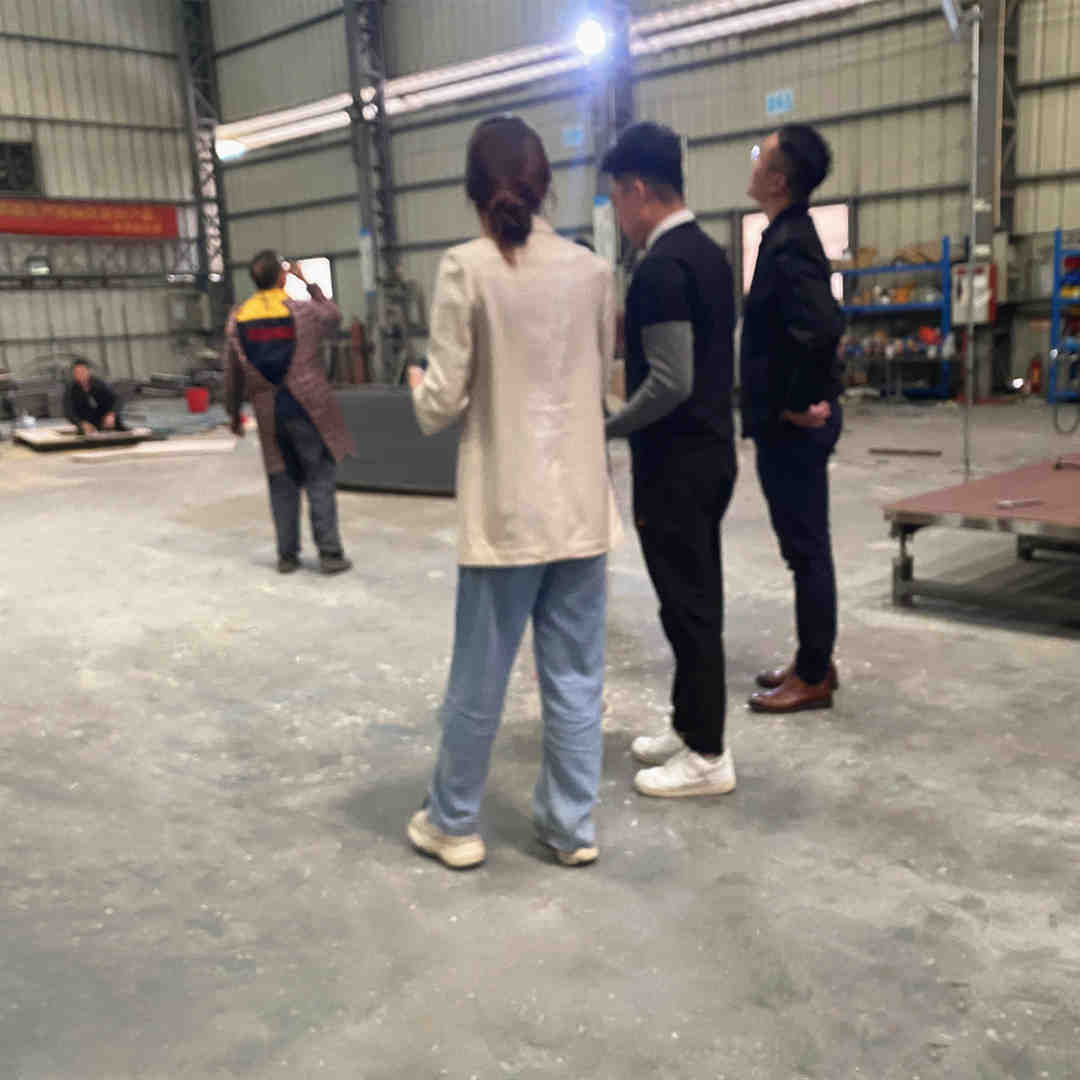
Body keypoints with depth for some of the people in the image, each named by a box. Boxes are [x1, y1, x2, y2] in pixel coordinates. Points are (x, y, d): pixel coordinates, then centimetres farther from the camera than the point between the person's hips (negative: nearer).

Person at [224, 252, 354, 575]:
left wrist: (234, 411, 20)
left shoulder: (237, 320, 2)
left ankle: (287, 555, 15)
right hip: (309, 411, -3)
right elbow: (334, 316, 15)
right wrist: (308, 283, 21)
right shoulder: (303, 311, -8)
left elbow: (232, 374, 8)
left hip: (269, 415, 3)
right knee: (320, 481, 2)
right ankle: (329, 554, 2)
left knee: (283, 483, 12)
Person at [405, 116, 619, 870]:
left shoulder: (467, 269, -9)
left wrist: (420, 387, 13)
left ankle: (454, 824, 26)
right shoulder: (593, 270, 4)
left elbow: (441, 408, -8)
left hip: (508, 509, -3)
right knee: (576, 676, 12)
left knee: (480, 677, 10)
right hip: (583, 504, 4)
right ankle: (572, 826, 24)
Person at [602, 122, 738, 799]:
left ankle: (708, 756, 9)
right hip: (711, 451, 10)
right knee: (695, 598, 16)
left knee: (688, 605, -2)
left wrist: (606, 428, -11)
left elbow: (671, 383, -24)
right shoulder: (708, 253, 12)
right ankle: (691, 728, 28)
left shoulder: (662, 266, -19)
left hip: (676, 463, -10)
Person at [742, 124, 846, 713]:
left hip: (793, 427, -10)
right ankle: (814, 661, 28)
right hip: (785, 423, 10)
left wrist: (802, 403, -21)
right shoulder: (789, 237, 12)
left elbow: (823, 326, -33)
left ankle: (814, 678, 10)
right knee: (805, 548, 16)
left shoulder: (789, 245, -18)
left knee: (807, 551, -1)